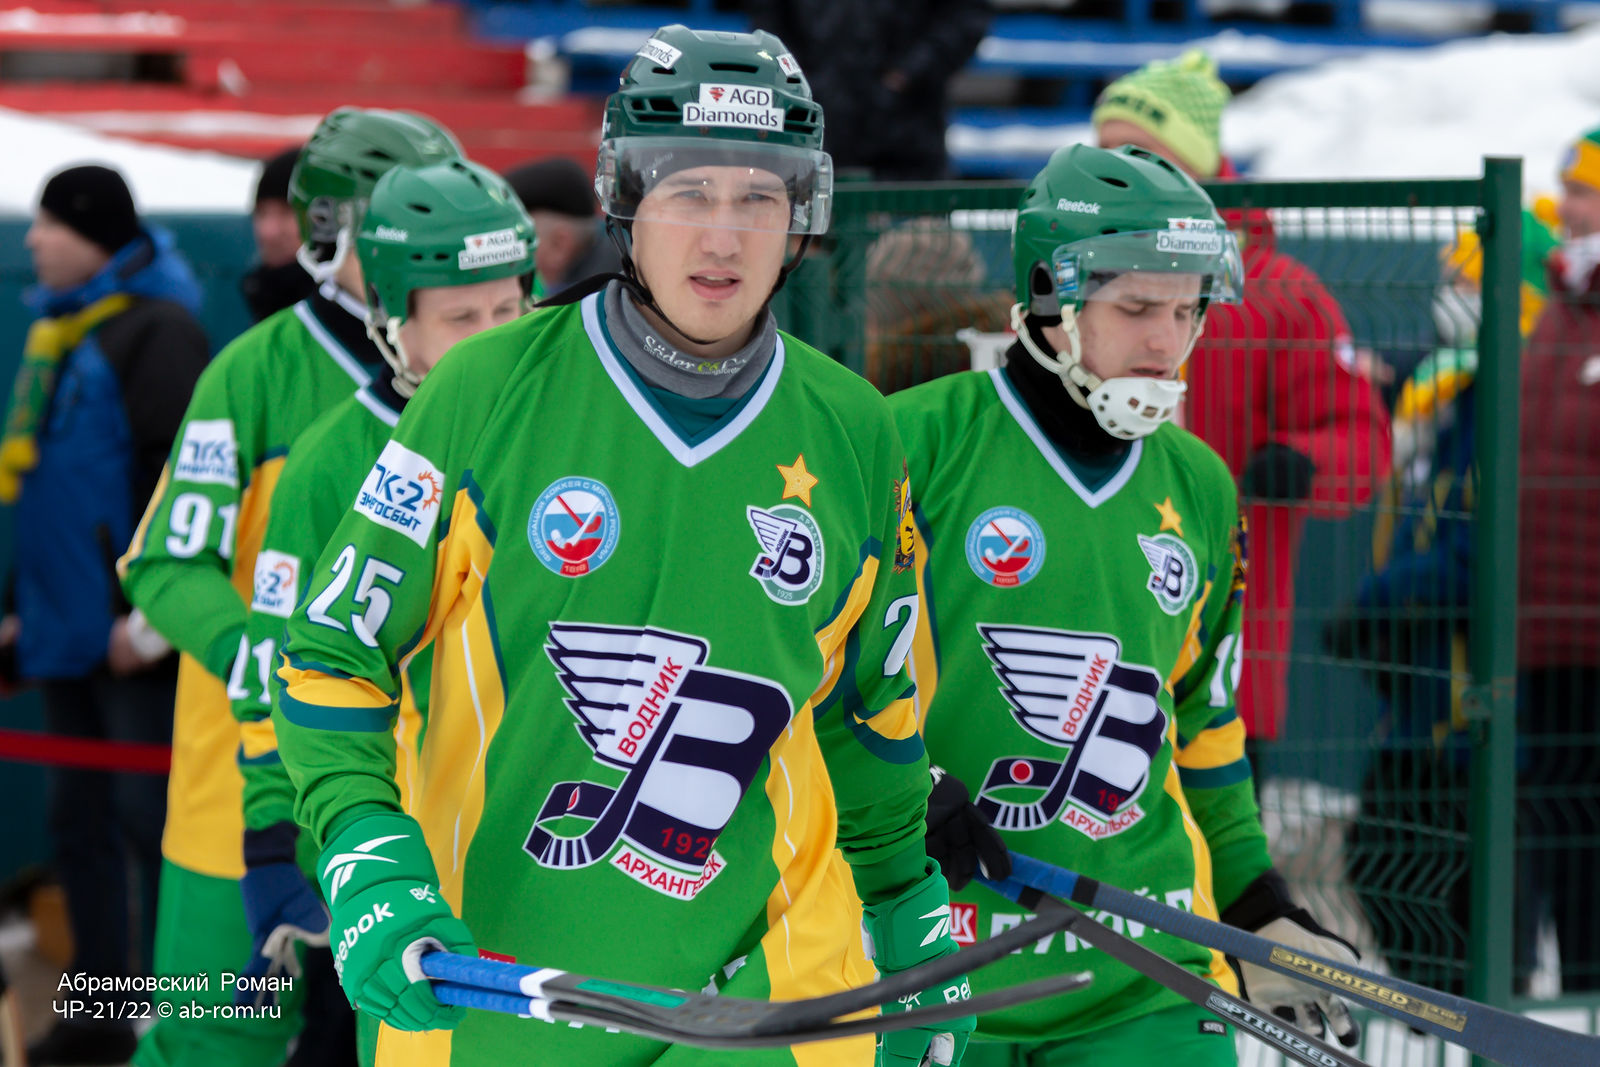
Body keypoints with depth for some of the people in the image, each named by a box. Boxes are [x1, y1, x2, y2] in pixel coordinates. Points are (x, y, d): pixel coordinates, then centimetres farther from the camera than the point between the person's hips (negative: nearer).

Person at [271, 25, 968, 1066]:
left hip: (766, 982, 1)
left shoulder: (855, 438, 2)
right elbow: (334, 649, -3)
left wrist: (908, 921, 20)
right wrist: (369, 866, -16)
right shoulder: (489, 390, -6)